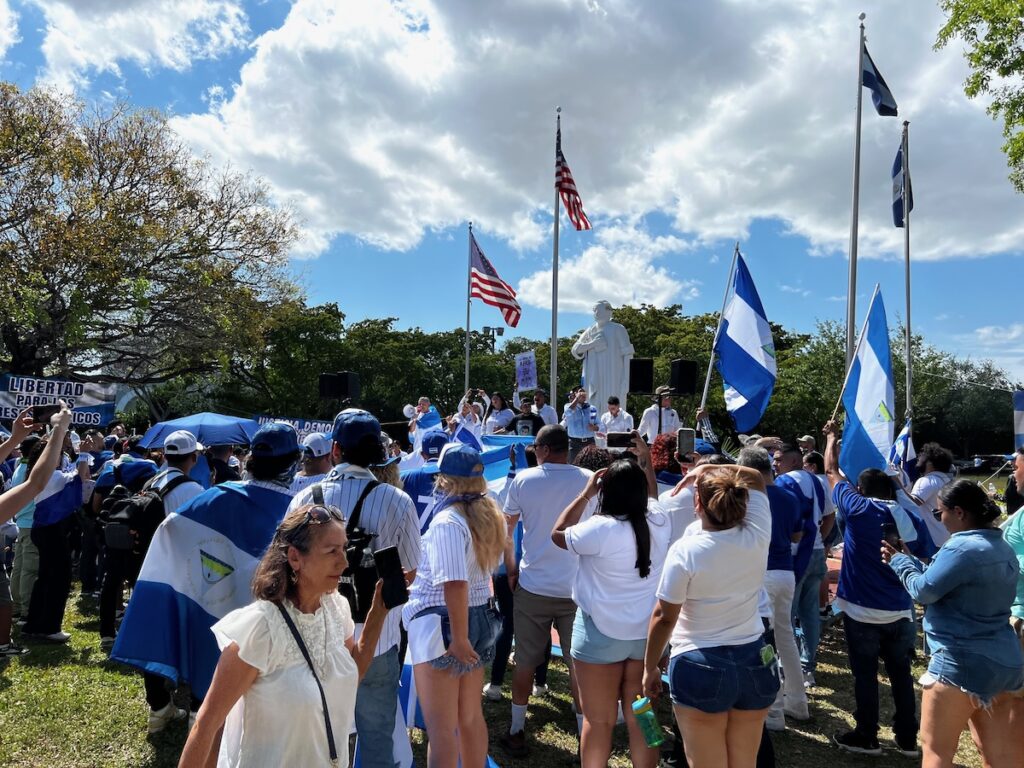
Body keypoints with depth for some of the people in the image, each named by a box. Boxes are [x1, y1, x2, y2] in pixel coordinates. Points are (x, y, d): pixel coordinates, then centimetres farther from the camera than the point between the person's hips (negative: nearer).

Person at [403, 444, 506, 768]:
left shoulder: (447, 522, -20)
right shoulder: (488, 515, 5)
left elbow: (455, 585, -29)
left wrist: (457, 640, -23)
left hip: (443, 625, -8)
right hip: (479, 618, 8)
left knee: (441, 730, 4)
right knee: (471, 717, 22)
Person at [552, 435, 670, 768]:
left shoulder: (600, 529, -21)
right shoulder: (659, 522, -5)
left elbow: (558, 534, -3)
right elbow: (651, 497, 19)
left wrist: (585, 494, -2)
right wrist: (646, 460, 25)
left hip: (601, 633, -5)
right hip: (648, 633, 5)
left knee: (598, 721, 10)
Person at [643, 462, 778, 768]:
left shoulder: (685, 551, -18)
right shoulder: (757, 537, -7)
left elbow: (664, 617, -12)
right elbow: (757, 478, 11)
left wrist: (650, 668, 0)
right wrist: (707, 469, 5)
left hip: (701, 667, -4)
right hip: (754, 662, 5)